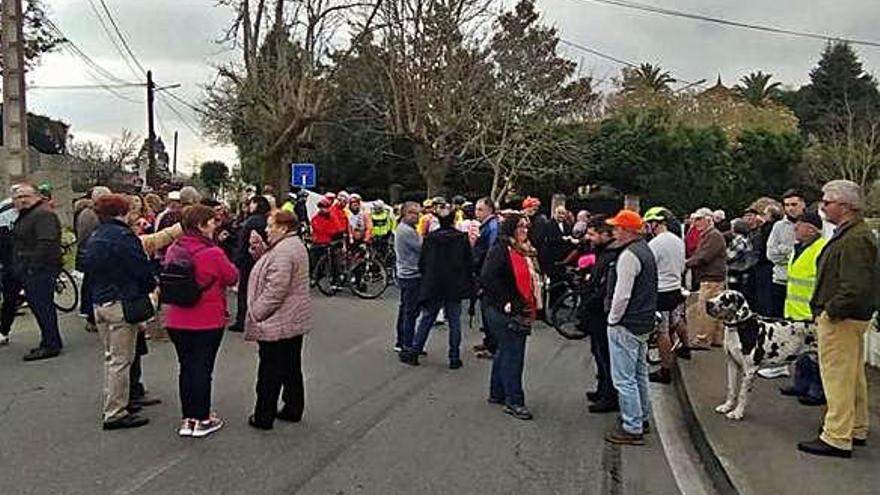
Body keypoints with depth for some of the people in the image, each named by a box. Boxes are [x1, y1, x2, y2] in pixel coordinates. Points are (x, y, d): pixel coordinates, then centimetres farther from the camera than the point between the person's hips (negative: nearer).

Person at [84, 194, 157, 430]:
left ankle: (112, 404, 29)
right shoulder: (123, 236, -15)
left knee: (111, 357, 19)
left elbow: (89, 267, 19)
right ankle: (115, 413, 1)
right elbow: (142, 269, -15)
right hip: (122, 303, -9)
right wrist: (152, 286, 3)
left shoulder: (94, 238, 13)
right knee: (121, 359, -3)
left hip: (99, 302, 9)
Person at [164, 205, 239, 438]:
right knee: (203, 368, 5)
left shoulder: (173, 251, 0)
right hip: (207, 322, -5)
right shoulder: (213, 253, -18)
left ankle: (188, 419, 21)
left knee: (186, 368, 13)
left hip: (176, 321, 5)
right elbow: (232, 277, -5)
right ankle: (202, 420, 14)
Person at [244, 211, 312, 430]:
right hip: (295, 321, 10)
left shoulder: (282, 251, -20)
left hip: (277, 321, -10)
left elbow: (276, 288, -26)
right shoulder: (296, 245, 13)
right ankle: (293, 410, 26)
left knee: (270, 371, 0)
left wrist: (257, 313, -16)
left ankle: (263, 417, 10)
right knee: (292, 368, 16)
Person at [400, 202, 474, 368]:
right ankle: (454, 358, 10)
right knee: (454, 322, 6)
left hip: (433, 286, 1)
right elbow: (469, 264, -3)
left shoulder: (430, 238, -4)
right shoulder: (462, 238, -7)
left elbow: (422, 263, 1)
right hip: (455, 287, -1)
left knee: (426, 319, 12)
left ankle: (413, 352, 16)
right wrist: (470, 285, 6)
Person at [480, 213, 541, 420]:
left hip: (522, 312, 9)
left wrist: (532, 306, 12)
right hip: (504, 312, -9)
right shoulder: (500, 250, -14)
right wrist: (505, 303, -22)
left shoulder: (527, 251, 13)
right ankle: (514, 401, 3)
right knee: (512, 354, -5)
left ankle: (497, 393, 30)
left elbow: (532, 279, 22)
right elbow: (487, 278, -24)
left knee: (506, 351, 17)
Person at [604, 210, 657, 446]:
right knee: (639, 373, 20)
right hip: (644, 323, 11)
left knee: (624, 378, -4)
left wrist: (613, 320, -11)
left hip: (626, 325, -11)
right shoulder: (645, 250, 12)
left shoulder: (629, 255, -20)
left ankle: (632, 429, 1)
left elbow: (622, 295, -24)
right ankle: (641, 417, 33)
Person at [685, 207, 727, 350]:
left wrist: (686, 263, -14)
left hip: (711, 279, -11)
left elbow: (703, 258, -21)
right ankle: (717, 338, 20)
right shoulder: (706, 235, 20)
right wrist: (688, 262, 4)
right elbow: (699, 255, 20)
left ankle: (702, 340, -7)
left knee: (704, 309, -10)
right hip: (711, 278, 11)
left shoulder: (714, 236, -13)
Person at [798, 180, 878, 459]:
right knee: (853, 376, 19)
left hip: (841, 320, -11)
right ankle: (857, 430, 32)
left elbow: (856, 287, -30)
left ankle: (837, 439, 3)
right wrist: (826, 309, 15)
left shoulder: (854, 240, -22)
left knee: (838, 378, -4)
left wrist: (831, 311, -19)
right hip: (852, 317, 11)